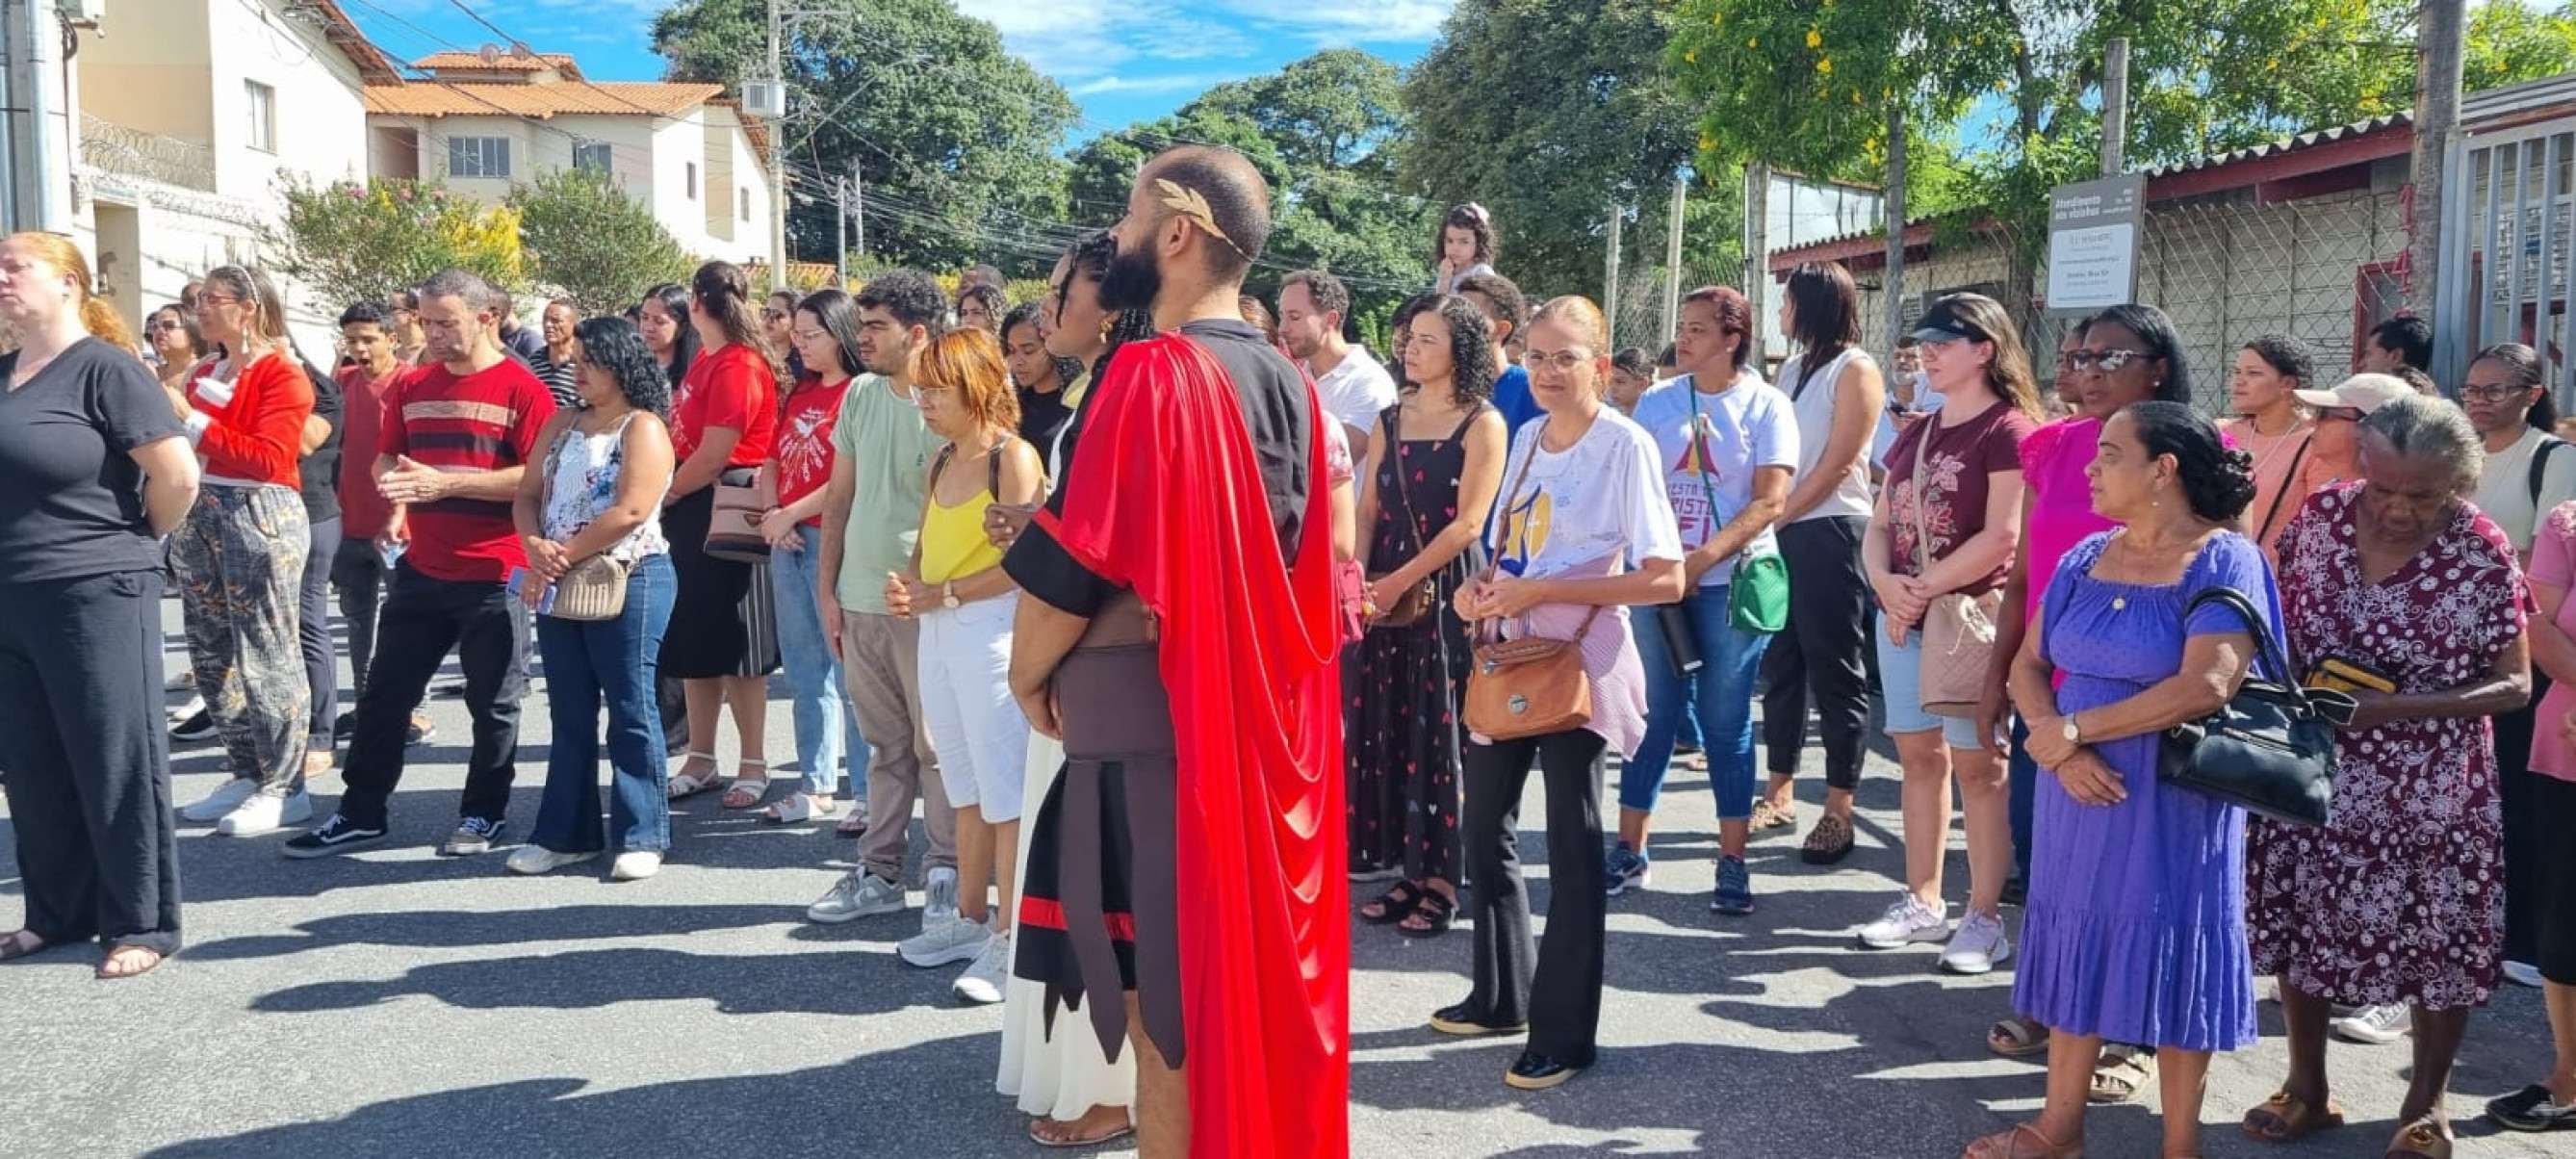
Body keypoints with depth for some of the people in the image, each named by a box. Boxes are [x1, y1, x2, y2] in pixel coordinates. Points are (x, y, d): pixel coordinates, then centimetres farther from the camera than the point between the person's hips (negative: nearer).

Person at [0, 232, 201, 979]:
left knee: (117, 763, 0)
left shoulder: (102, 367, -11)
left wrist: (137, 540, -3)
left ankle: (142, 924, 9)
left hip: (96, 596, -7)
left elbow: (178, 472, -16)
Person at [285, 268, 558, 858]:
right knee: (385, 692, 10)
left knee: (493, 701, 6)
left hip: (495, 574, -6)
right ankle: (362, 812, 21)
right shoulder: (413, 386, 10)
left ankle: (485, 813, 20)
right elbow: (387, 458, 18)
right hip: (422, 568, 6)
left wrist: (446, 483, -20)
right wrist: (396, 489, -5)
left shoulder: (522, 389, -9)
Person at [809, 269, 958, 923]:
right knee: (885, 744, 15)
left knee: (936, 745, 3)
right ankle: (879, 872, 24)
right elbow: (839, 499, 13)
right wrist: (827, 588, 11)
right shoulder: (860, 395, 7)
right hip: (860, 599, 6)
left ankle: (948, 875, 14)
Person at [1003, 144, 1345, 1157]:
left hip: (1152, 718, -8)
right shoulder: (1289, 386, 8)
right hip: (1261, 715, 8)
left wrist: (1028, 675, 1)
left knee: (1168, 997, 2)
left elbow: (1076, 562, -15)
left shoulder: (1153, 373, -17)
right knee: (1241, 970, 18)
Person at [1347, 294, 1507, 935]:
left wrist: (1401, 581, -15)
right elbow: (1368, 512, 10)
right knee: (1387, 730, 6)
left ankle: (1441, 879, 7)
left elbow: (1468, 524, -11)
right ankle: (1408, 869, 16)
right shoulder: (1390, 421, 13)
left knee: (1439, 733, -2)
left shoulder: (1483, 425, -4)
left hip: (1447, 594, -5)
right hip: (1385, 593, 6)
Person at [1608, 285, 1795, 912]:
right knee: (1653, 714, 8)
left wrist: (1701, 560, -18)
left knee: (1724, 720, 2)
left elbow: (1769, 501, -10)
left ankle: (1733, 861, 11)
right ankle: (1629, 851, 16)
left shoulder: (1766, 406, -2)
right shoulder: (1657, 402, 8)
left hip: (1732, 581, -3)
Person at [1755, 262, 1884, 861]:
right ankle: (1780, 794, 20)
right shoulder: (1790, 369, 16)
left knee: (1834, 672, -2)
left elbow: (1835, 466, -12)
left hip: (1829, 533, -7)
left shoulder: (1855, 369, -6)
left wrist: (1775, 518, -11)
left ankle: (1838, 812, 3)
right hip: (1780, 534, 7)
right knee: (1781, 664, 11)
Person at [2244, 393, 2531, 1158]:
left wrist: (2400, 708, -23)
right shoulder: (2320, 516, -7)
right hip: (2313, 768, 3)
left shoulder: (2482, 554, -15)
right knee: (2300, 918, 11)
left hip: (2429, 789, -3)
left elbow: (2514, 684, -11)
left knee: (2437, 936, 8)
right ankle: (2306, 1088, 30)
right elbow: (2277, 616, 7)